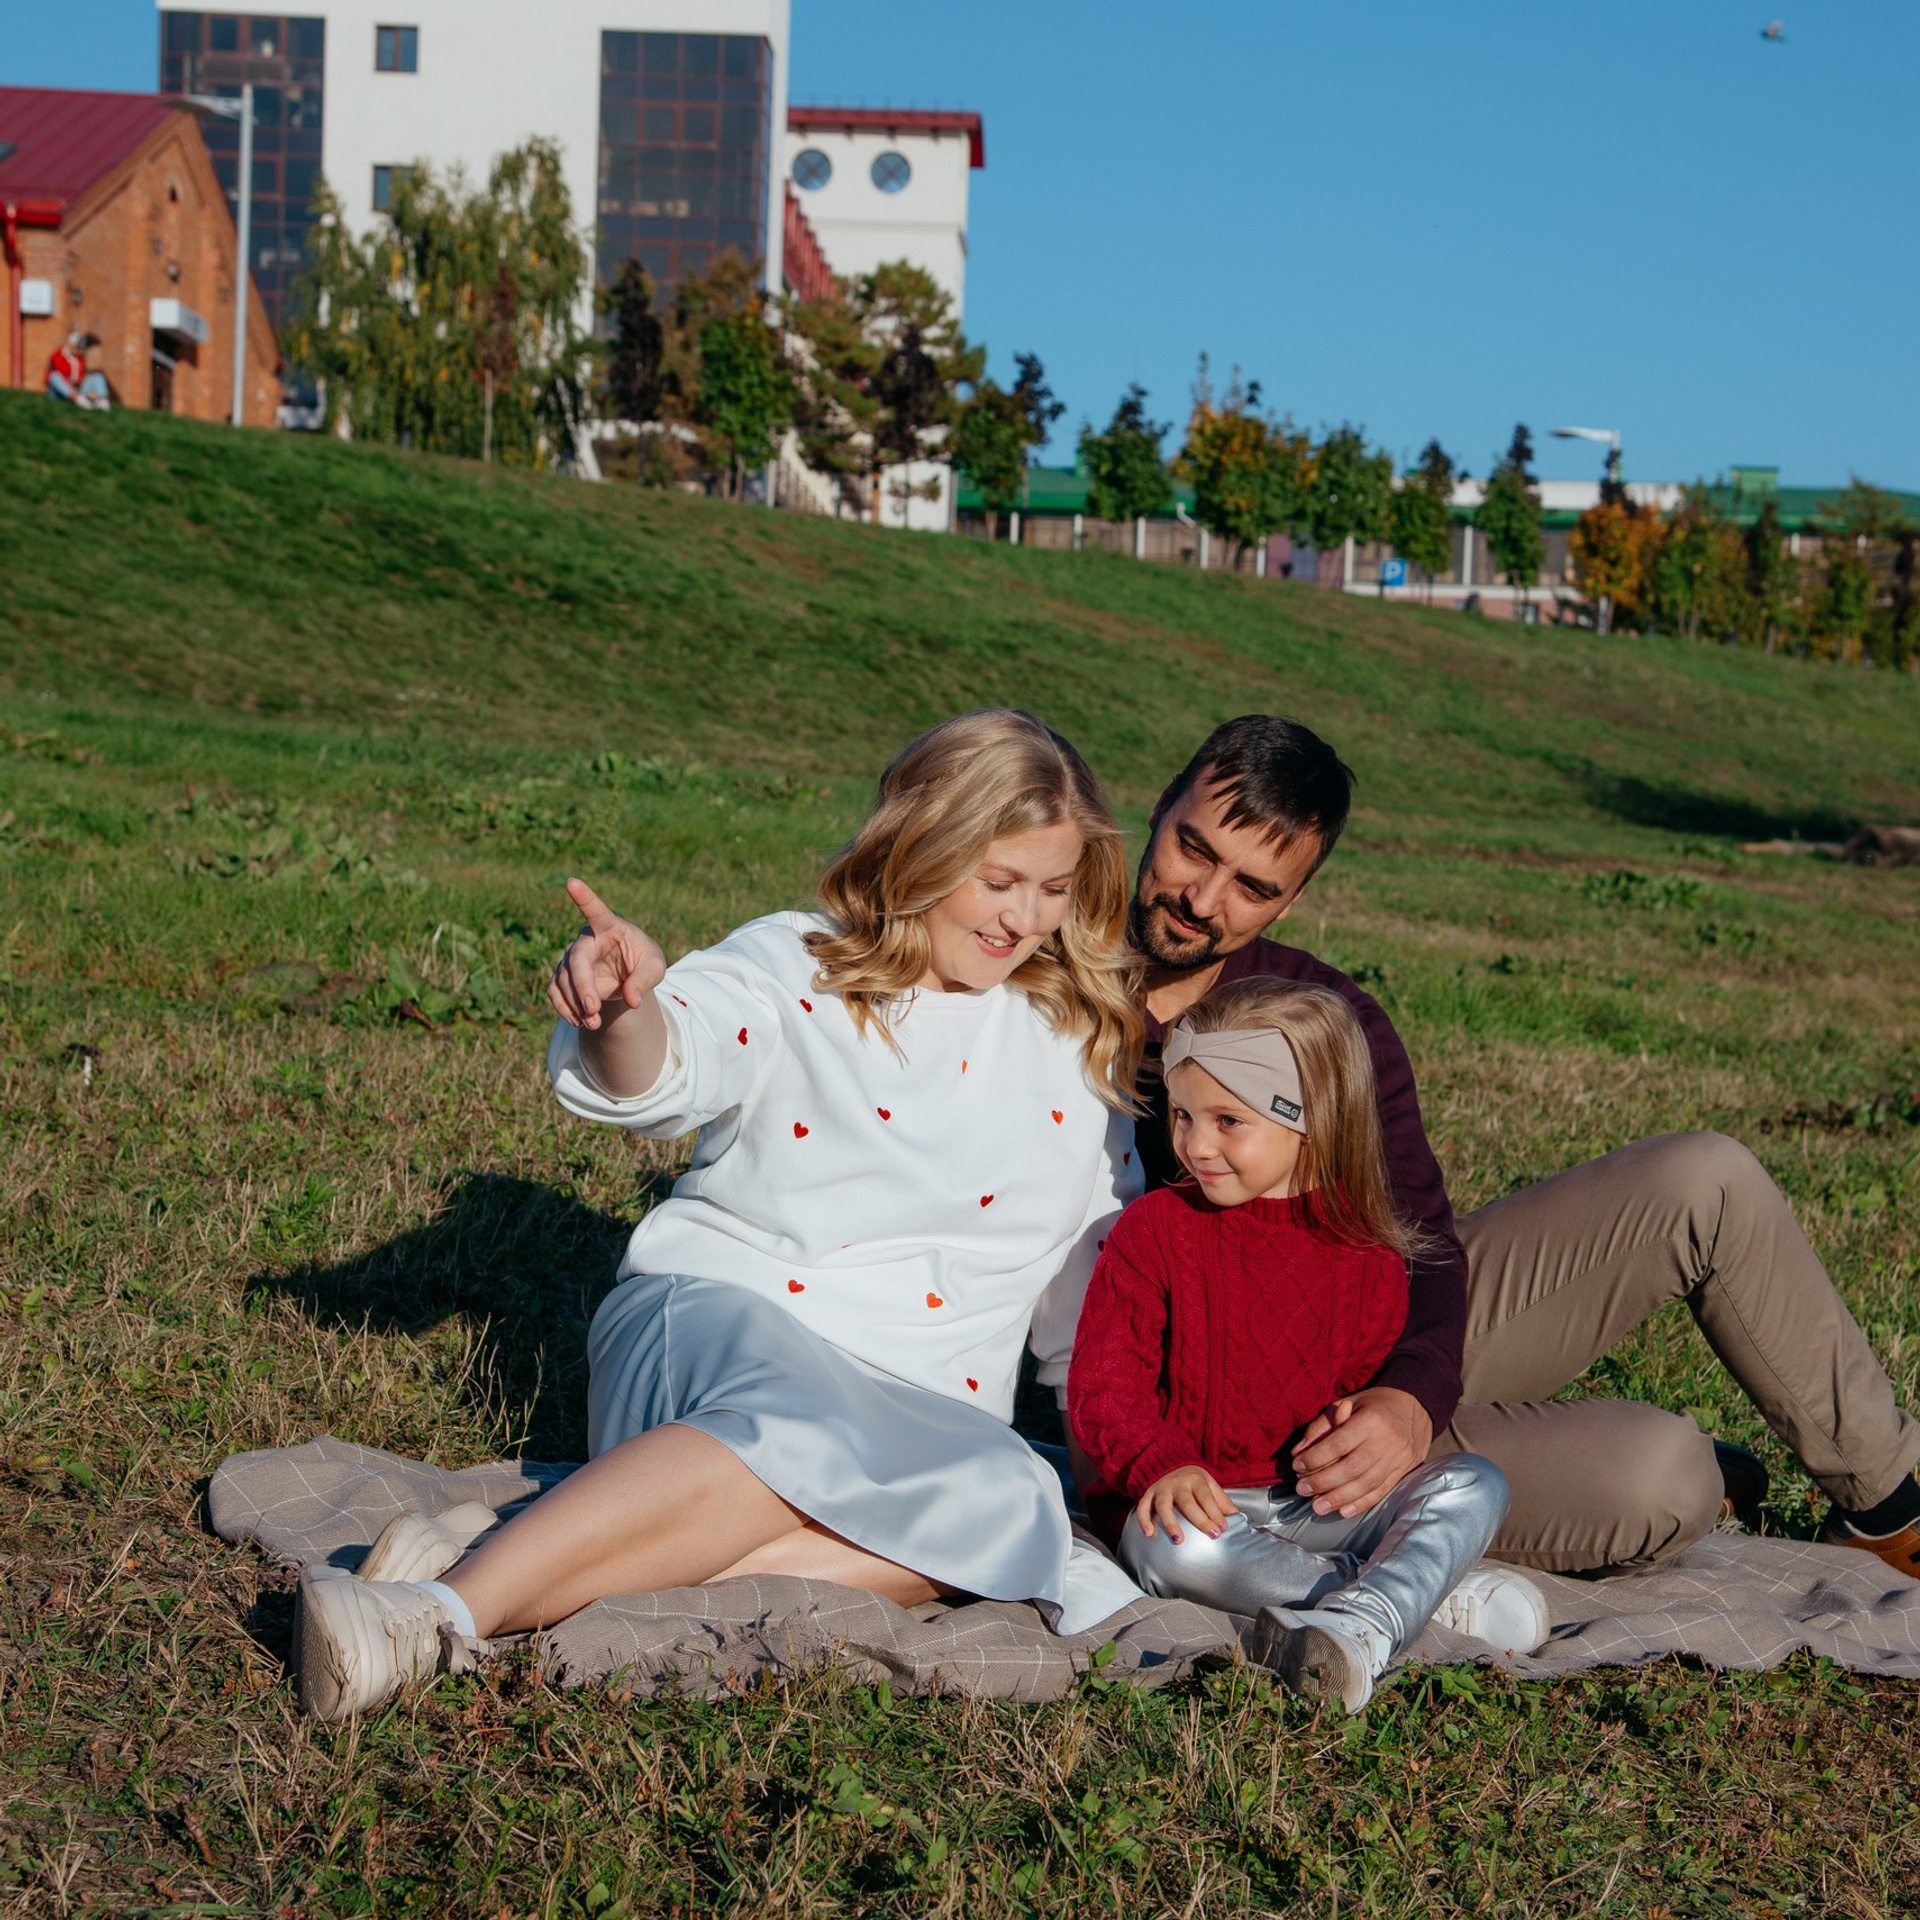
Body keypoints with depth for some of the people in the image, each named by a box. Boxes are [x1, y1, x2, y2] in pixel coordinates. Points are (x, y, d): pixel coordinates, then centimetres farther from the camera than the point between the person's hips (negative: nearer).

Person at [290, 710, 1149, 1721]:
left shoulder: (1081, 1037, 13)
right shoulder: (794, 967, 2)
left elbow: (1112, 1249, 23)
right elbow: (660, 1072, -18)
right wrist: (626, 1011, -41)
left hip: (913, 1400, 3)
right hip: (714, 1315, -3)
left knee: (1006, 1500, -33)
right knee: (804, 1427, -40)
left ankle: (594, 1571, -41)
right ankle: (453, 1606, -46)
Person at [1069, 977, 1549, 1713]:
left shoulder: (1365, 1251, 6)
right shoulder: (1153, 1230, -1)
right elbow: (1103, 1381, -6)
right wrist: (1162, 1466, -24)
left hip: (1322, 1501, 3)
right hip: (1199, 1498, -2)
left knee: (1474, 1485, -18)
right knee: (1171, 1546, -37)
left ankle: (1359, 1631, -43)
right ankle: (1435, 1593, -29)